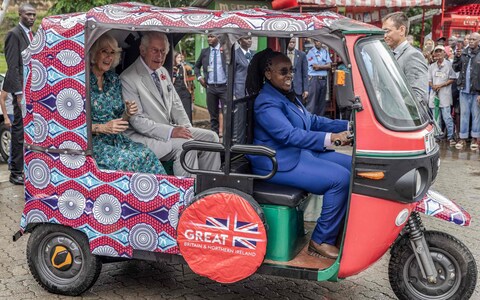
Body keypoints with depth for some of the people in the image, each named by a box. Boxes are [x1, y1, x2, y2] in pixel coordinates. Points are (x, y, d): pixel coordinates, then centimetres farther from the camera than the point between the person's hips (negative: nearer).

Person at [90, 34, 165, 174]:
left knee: (147, 154, -23)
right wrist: (102, 128, -17)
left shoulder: (114, 79, 13)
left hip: (116, 139, 5)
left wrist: (128, 113, -3)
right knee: (126, 160, -31)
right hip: (92, 142, -5)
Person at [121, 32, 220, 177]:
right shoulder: (128, 78, -14)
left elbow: (175, 104, 17)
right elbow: (137, 121, -19)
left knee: (211, 137, -3)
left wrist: (187, 128, -1)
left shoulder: (163, 72, 13)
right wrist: (170, 132, -26)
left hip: (170, 129, 9)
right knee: (186, 145, -30)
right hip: (143, 137, -9)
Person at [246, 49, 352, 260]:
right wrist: (331, 138, -38)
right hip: (280, 164, -10)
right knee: (341, 178, -22)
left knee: (353, 166, 4)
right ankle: (320, 241, -13)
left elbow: (312, 121, 13)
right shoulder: (266, 102, -17)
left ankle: (345, 229, 8)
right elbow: (289, 135, -29)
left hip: (300, 153, 10)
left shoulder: (287, 95, 14)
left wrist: (347, 126, 0)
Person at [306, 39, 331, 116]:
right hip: (314, 78, -5)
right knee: (312, 102, -7)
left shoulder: (325, 51, 12)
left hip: (324, 79, 6)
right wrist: (325, 66, -2)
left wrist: (319, 66, -8)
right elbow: (315, 67, -12)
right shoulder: (311, 52, -4)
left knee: (322, 101, 9)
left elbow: (329, 66, 3)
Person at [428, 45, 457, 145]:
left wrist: (441, 85, -13)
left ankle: (451, 137, -4)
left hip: (445, 95, -5)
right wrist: (433, 86, -6)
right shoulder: (432, 66, 14)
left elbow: (452, 79, -4)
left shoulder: (449, 64, -1)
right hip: (434, 94, 5)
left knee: (447, 117, -9)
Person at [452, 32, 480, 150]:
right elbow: (456, 69, 9)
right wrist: (457, 57, -8)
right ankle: (463, 139, 15)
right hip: (464, 90, 3)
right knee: (464, 114, 9)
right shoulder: (463, 53, 5)